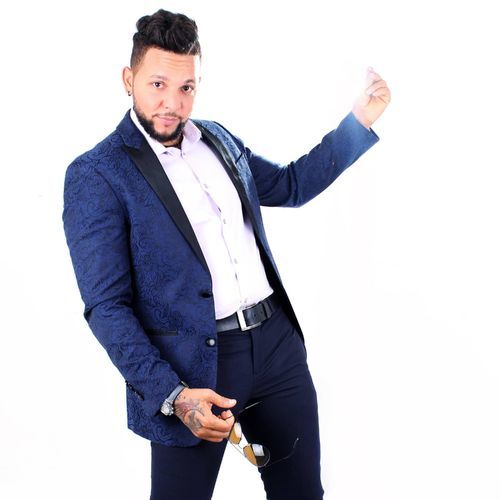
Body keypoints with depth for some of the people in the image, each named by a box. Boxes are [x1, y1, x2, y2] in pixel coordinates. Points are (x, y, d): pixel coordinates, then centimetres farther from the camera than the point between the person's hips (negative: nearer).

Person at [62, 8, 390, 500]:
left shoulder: (218, 139, 10)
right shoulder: (95, 176, -10)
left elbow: (289, 185, 25)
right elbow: (106, 307, -13)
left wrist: (360, 119, 17)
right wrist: (172, 396, -22)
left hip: (278, 343, 6)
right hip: (193, 370, -6)